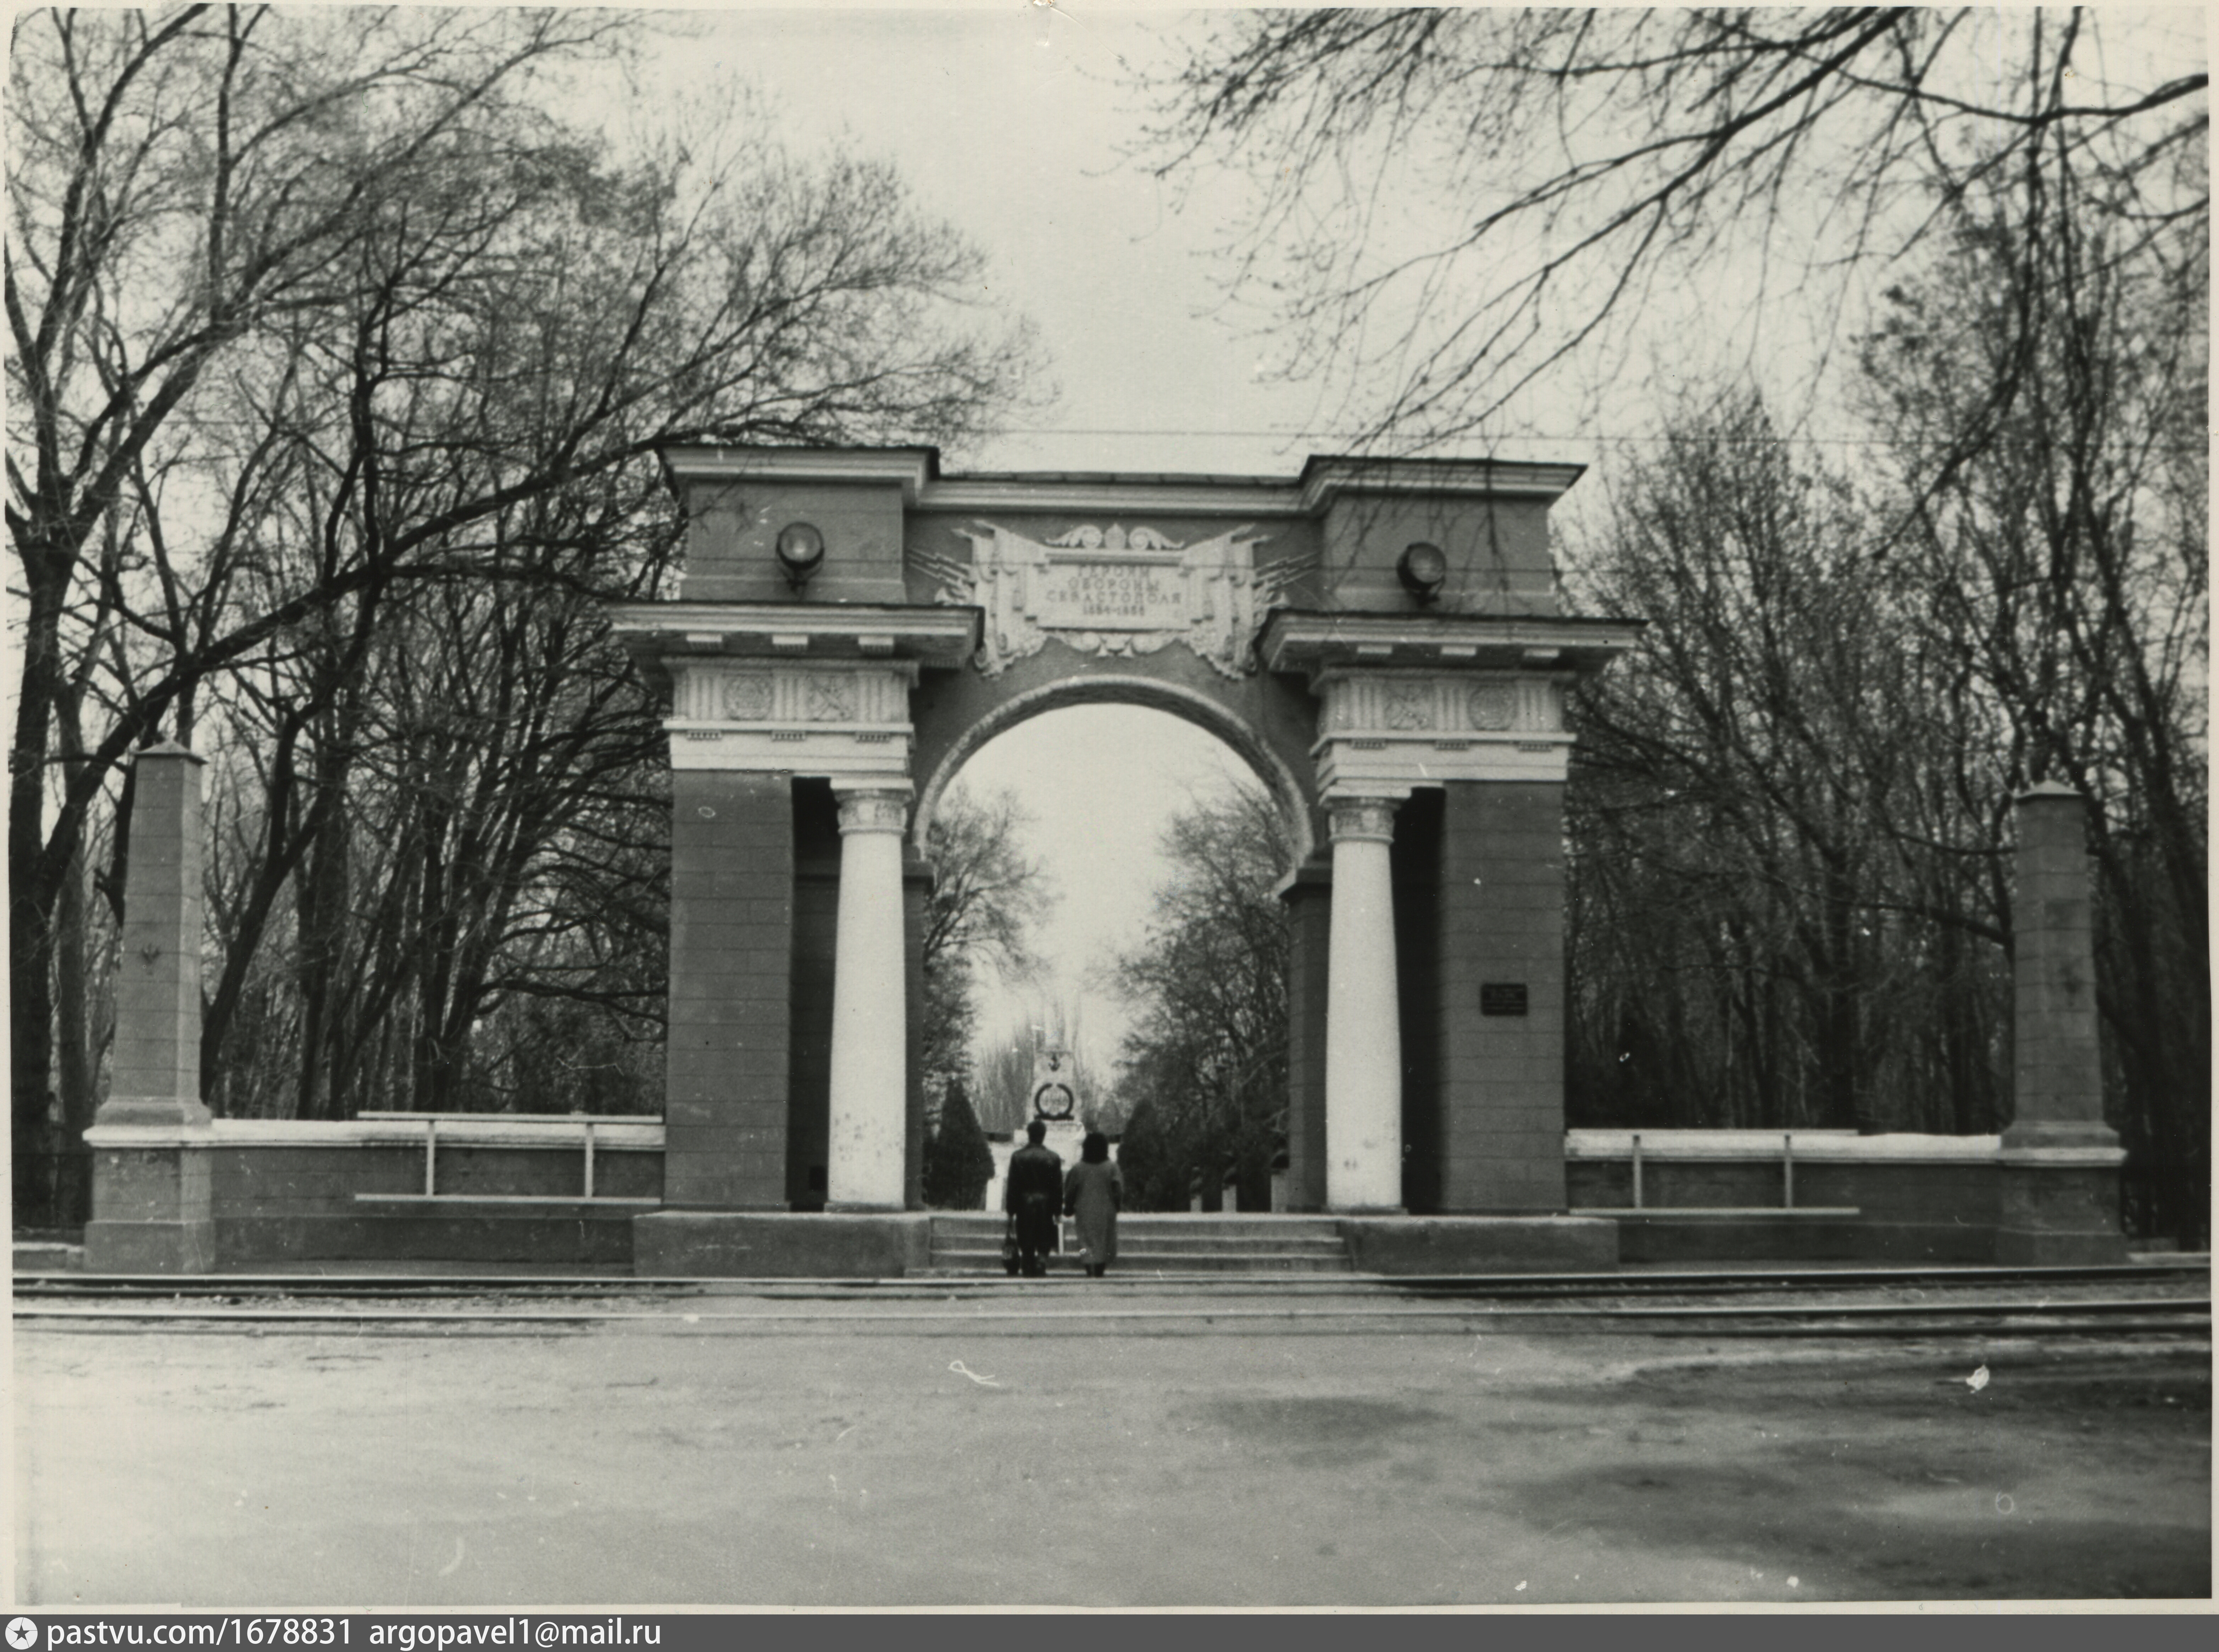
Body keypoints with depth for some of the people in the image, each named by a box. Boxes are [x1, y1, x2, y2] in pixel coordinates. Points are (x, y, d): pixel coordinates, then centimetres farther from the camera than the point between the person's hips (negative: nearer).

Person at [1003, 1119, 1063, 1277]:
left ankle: (1029, 1272, 7)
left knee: (1026, 1246, 7)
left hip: (1024, 1205, 0)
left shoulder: (1017, 1156, -3)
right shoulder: (1053, 1157, -3)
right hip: (1046, 1204, 0)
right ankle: (1041, 1264, -15)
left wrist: (1010, 1210, 5)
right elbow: (1058, 1186, -1)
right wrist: (1057, 1209, 7)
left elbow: (1012, 1185, -1)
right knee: (1044, 1243, 5)